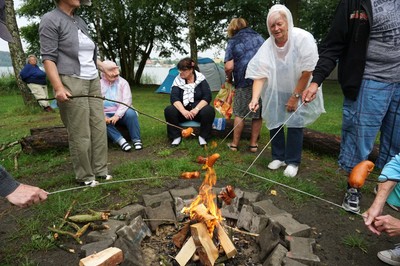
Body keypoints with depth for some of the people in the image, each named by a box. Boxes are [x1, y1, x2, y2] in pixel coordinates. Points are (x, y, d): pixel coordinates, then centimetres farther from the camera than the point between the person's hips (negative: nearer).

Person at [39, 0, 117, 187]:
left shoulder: (80, 22, 20)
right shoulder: (51, 20, -2)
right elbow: (48, 58, -10)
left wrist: (104, 68, 23)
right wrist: (59, 88, -19)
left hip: (93, 82, 8)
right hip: (71, 83, -7)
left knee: (99, 128, 6)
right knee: (80, 134, -4)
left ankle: (99, 170, 17)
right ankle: (84, 177, 9)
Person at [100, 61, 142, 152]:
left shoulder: (122, 82, 1)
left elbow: (127, 100, -11)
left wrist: (117, 115, -24)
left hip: (121, 114, -1)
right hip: (107, 115, 1)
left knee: (130, 113, -34)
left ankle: (136, 139, -19)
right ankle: (121, 140, -29)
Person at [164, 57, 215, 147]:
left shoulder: (201, 79, -5)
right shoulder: (178, 80, -3)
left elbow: (207, 96, -13)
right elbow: (174, 98, -14)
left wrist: (196, 109, -28)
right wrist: (183, 111, -31)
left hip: (198, 110, -1)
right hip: (183, 111, 1)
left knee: (209, 110, -32)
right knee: (169, 110, -27)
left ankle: (203, 136, -12)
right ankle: (176, 136, -10)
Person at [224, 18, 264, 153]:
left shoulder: (233, 42, 5)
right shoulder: (259, 37, 19)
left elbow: (229, 66, -7)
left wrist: (229, 78, 11)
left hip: (245, 81, -4)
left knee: (240, 113, 8)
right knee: (258, 113, 11)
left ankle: (234, 143, 15)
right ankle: (253, 144, 18)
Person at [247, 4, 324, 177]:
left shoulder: (303, 38, -24)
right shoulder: (267, 46, -17)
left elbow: (307, 71, -21)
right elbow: (260, 74, -20)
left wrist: (295, 96, -19)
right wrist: (255, 99, -32)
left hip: (299, 92, -3)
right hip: (276, 93, 3)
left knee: (295, 124, -7)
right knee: (274, 122, 3)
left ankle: (293, 162, 10)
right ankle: (278, 157, 21)